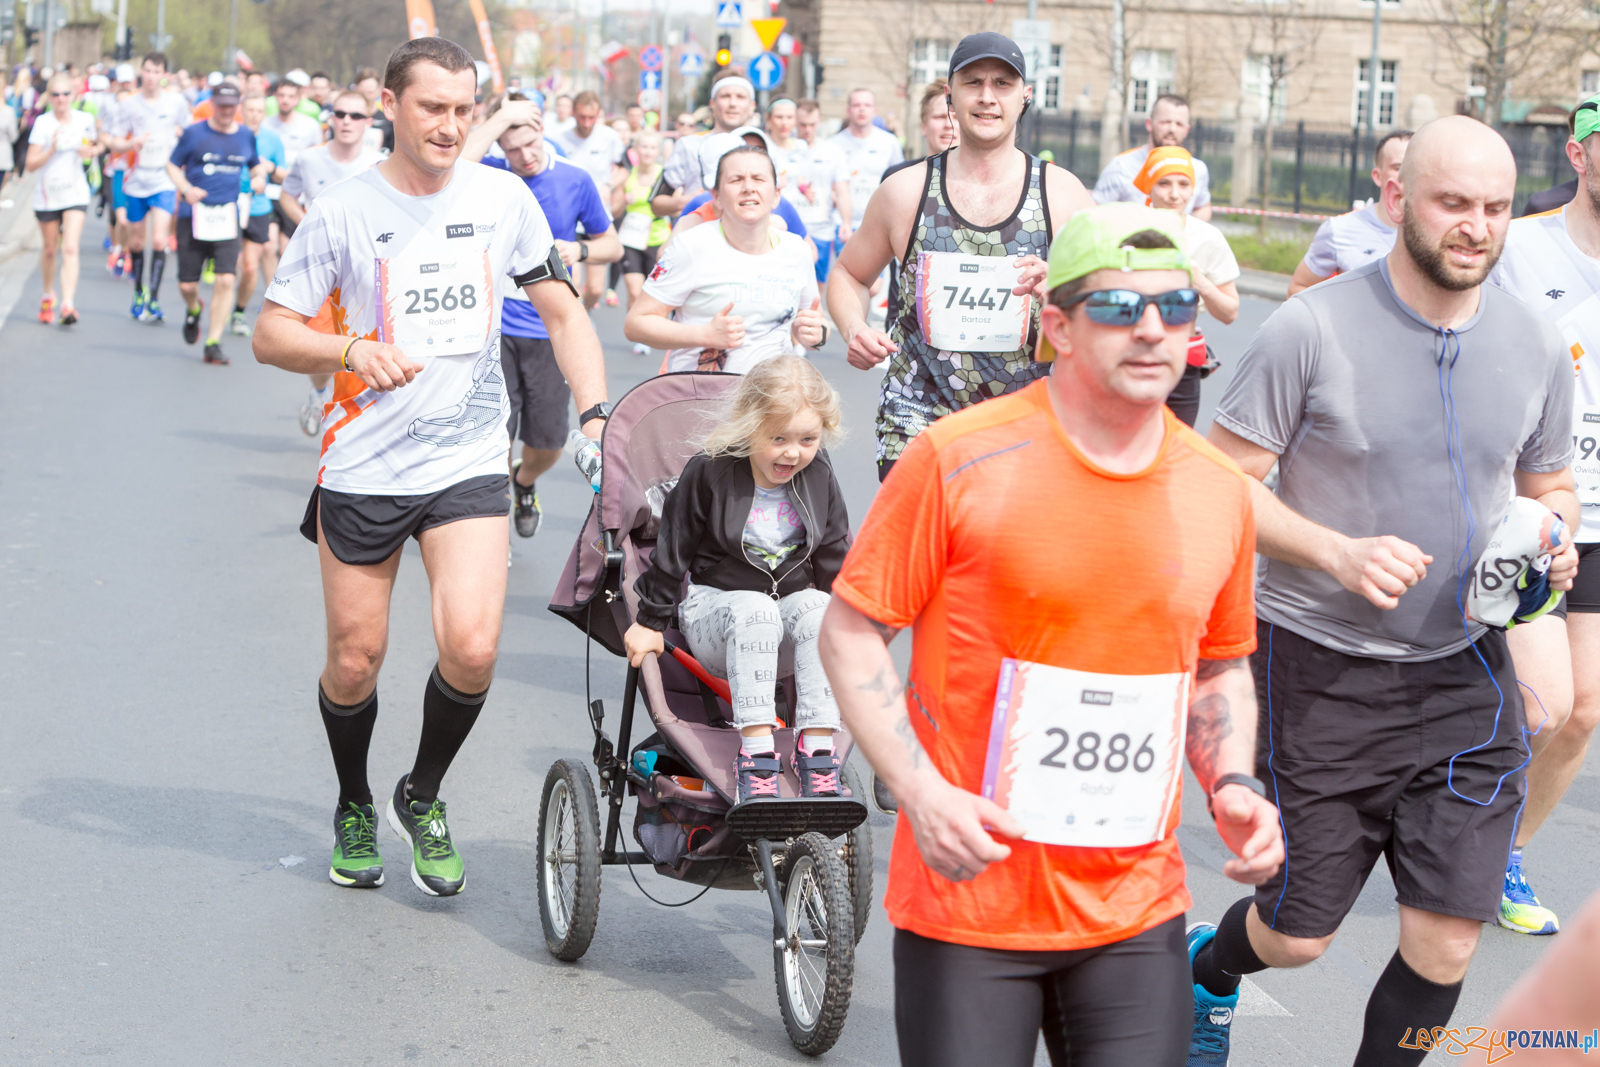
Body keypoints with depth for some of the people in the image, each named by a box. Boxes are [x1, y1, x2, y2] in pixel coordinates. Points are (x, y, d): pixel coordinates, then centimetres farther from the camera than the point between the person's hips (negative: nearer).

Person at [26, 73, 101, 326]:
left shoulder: (85, 119, -3)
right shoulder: (42, 123, -8)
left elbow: (97, 145, 14)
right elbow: (30, 163, -11)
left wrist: (91, 151, -9)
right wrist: (52, 149, -26)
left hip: (75, 194, 0)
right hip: (47, 194, 0)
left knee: (70, 249, -15)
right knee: (50, 248, 15)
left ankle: (68, 304, -20)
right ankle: (48, 295, 39)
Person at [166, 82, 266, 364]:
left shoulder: (246, 136, 8)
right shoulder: (194, 134, 0)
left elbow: (256, 164, 25)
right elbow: (173, 165, 7)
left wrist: (259, 178, 1)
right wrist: (186, 188, -12)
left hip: (227, 217, 1)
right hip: (194, 216, -1)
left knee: (225, 280, -14)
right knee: (187, 285, 1)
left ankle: (213, 343, -4)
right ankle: (193, 310, 39)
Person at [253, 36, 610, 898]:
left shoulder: (501, 197, 2)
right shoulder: (344, 210, -4)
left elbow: (561, 311, 10)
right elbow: (271, 334, -1)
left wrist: (596, 414, -2)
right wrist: (351, 351, -20)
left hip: (468, 462, 1)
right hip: (363, 466, -1)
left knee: (471, 648, -16)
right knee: (354, 662, 7)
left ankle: (423, 795, 12)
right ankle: (354, 808, 36)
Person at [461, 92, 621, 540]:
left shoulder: (575, 181, 1)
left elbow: (612, 245, 12)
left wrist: (579, 250, -10)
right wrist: (500, 118, -24)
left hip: (550, 332, 2)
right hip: (495, 327, -2)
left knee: (547, 443, 8)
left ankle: (524, 483, 43)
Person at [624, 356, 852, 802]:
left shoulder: (819, 480, 2)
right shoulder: (707, 473, -10)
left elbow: (834, 559, 13)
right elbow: (673, 552, -1)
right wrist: (651, 621, 1)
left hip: (791, 601, 3)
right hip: (714, 605, -3)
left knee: (819, 608, -33)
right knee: (754, 609, -39)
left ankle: (816, 748, -35)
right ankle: (756, 753, -44)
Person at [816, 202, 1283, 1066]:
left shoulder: (1219, 491, 5)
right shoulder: (961, 459, -9)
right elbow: (850, 632, -5)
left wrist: (1231, 783, 1)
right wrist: (921, 791, -16)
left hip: (1136, 910, 4)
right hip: (967, 899, -4)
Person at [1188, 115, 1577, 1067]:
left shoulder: (1537, 346, 1)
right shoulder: (1313, 329, -13)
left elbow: (1552, 486, 16)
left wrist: (1553, 543, -7)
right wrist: (1339, 553, -23)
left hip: (1464, 671, 3)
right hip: (1323, 667, -3)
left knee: (1446, 946, -1)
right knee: (1298, 937, 8)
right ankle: (1209, 969, 43)